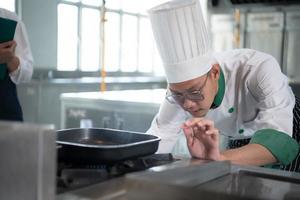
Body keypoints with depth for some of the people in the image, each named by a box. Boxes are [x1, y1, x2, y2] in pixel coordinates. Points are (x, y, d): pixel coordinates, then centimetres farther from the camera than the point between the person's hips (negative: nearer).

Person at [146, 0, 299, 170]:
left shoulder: (259, 68, -32)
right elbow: (156, 143, -15)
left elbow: (279, 138, -41)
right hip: (236, 143, 2)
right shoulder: (182, 85, -21)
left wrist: (221, 158, -54)